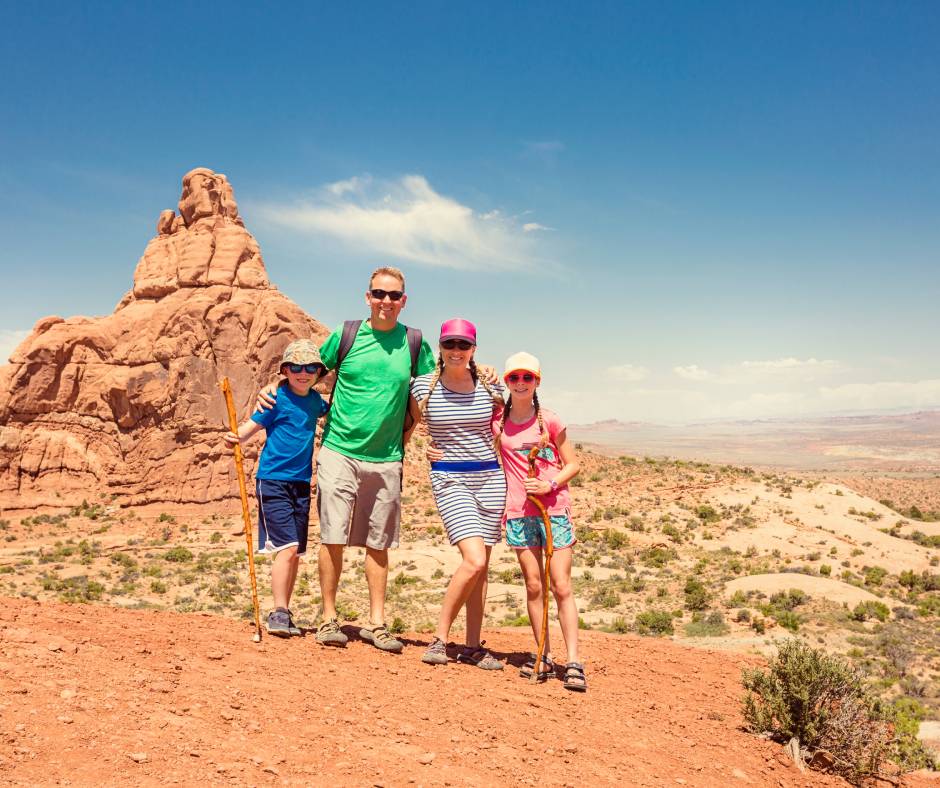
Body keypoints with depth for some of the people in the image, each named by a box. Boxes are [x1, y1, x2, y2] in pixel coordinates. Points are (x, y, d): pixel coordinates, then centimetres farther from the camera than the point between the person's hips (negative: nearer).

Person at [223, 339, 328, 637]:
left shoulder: (315, 399, 10)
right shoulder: (276, 398, -7)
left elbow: (329, 411, 33)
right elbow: (252, 425, -15)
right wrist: (235, 437, -34)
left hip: (301, 483, 6)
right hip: (273, 480, -6)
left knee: (295, 553, 9)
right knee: (287, 547, -14)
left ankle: (283, 616, 19)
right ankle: (279, 613, -6)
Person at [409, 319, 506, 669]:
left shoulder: (490, 387, 3)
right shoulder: (423, 386, -2)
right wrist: (430, 448, 3)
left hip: (489, 477, 3)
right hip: (449, 479, -3)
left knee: (480, 567, 7)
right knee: (474, 560, -18)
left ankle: (473, 646, 18)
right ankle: (439, 638, -2)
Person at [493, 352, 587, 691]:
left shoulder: (550, 421, -1)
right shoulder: (497, 421, 4)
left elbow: (572, 464, 3)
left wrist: (550, 485, -14)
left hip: (554, 509, -2)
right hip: (519, 512, 2)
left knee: (561, 587, -4)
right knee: (533, 585, 5)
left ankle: (574, 663, -2)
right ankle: (544, 656, 15)